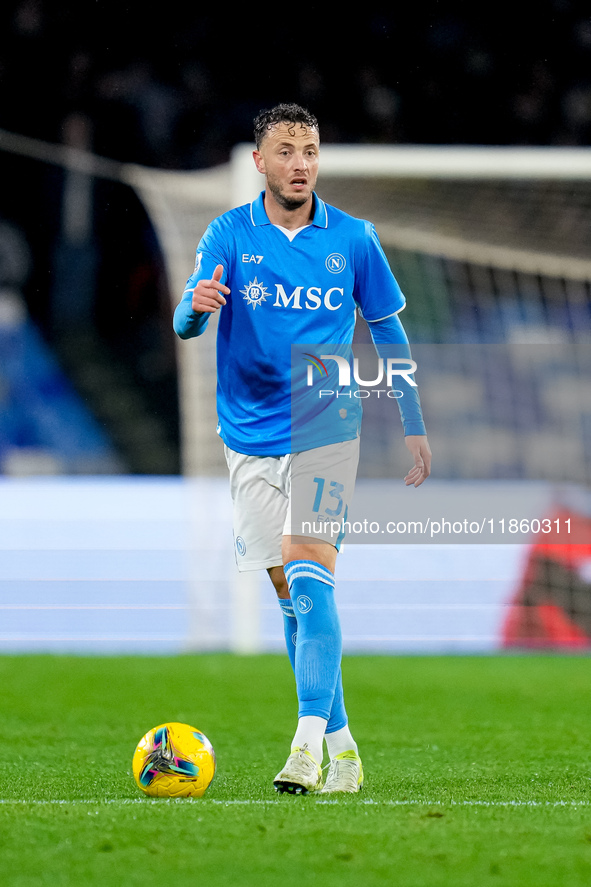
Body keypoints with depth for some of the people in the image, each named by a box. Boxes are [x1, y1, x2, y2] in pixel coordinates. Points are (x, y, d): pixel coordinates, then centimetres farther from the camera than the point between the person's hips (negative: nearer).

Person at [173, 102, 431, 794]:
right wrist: (196, 306, -36)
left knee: (309, 578, -18)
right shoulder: (229, 234, 0)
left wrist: (414, 426, 9)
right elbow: (188, 322, -12)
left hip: (326, 429, -2)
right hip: (250, 435, 2)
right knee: (289, 594, 7)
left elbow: (388, 332, 11)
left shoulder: (352, 239, 1)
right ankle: (342, 746, 16)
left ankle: (309, 742, -25)